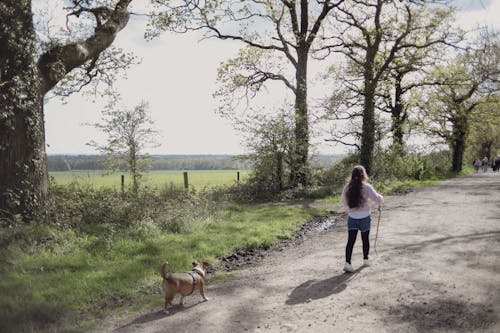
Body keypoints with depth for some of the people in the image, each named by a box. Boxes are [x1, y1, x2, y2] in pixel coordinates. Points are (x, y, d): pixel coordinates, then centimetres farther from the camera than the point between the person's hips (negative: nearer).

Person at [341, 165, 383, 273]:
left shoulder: (347, 187, -3)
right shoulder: (366, 187, -14)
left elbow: (344, 201, 9)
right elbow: (378, 199, -10)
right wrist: (380, 197, 12)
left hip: (351, 218, 2)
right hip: (364, 218, -2)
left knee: (350, 240, 0)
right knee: (365, 239, 17)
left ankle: (347, 263, -11)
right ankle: (365, 260, 33)